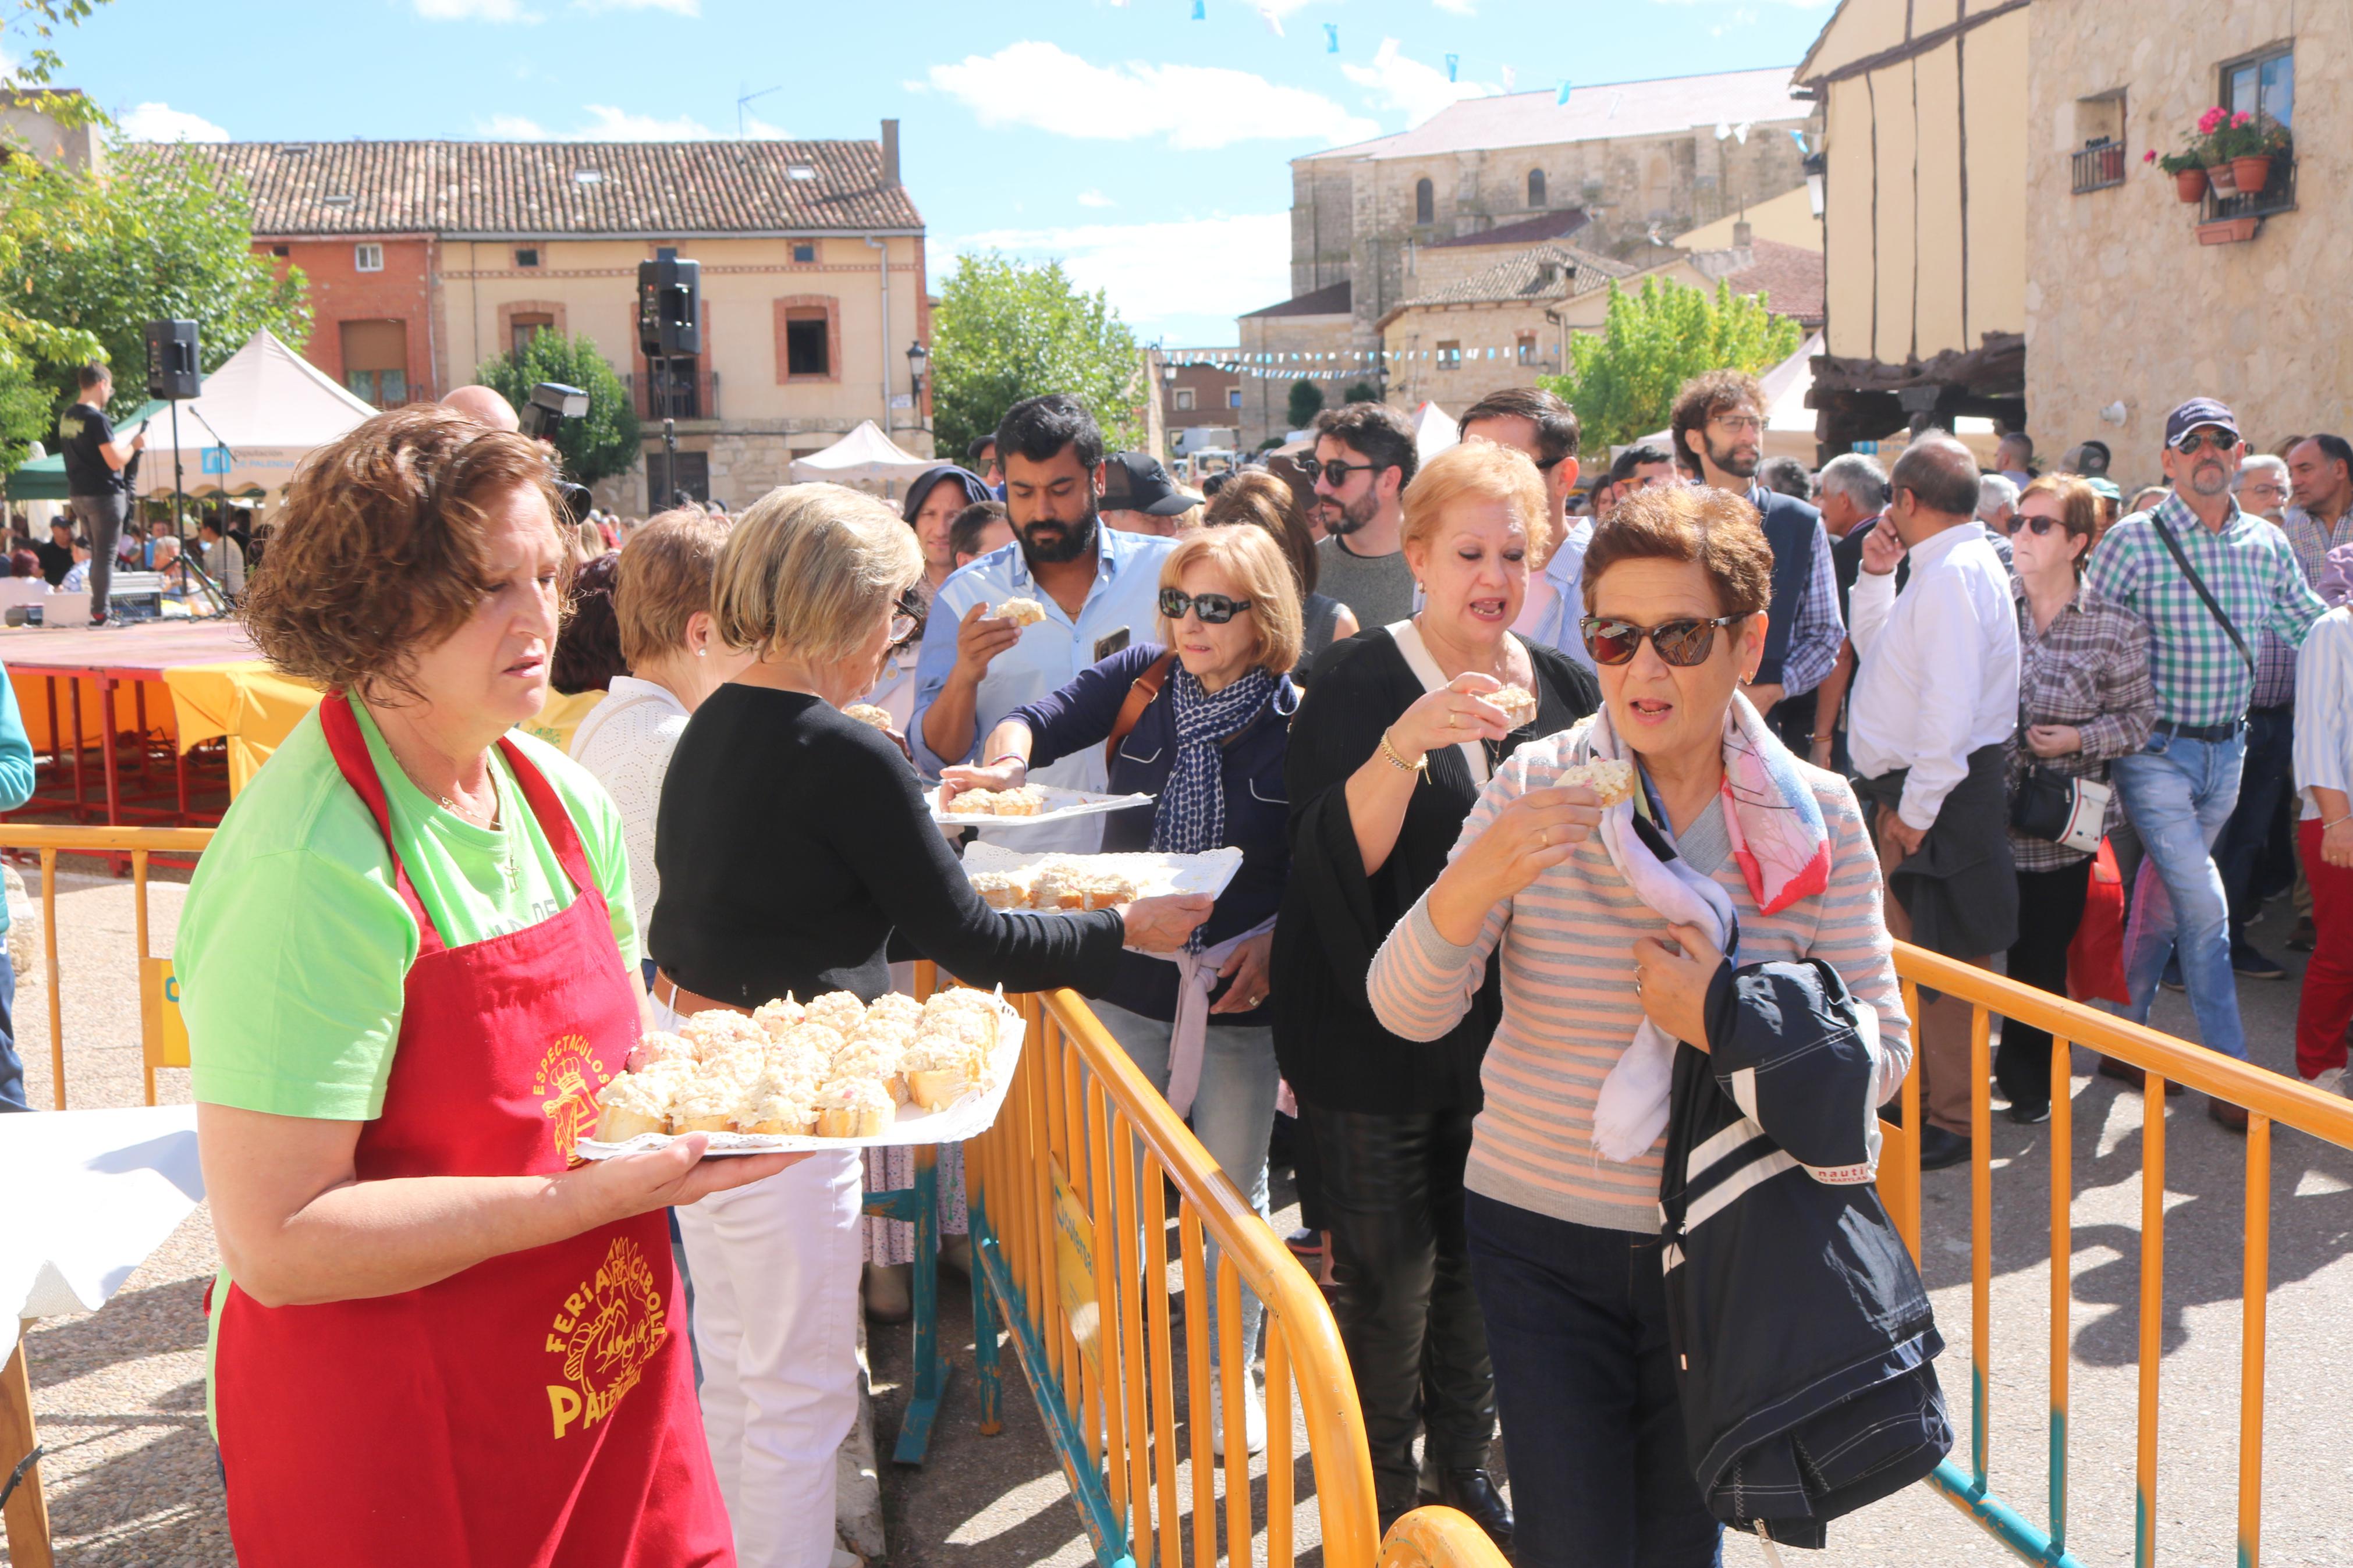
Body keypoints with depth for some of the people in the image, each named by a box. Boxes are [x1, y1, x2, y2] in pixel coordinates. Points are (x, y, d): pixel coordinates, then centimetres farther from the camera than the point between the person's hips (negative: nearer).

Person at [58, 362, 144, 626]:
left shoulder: (66, 418, 11)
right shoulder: (96, 419, -16)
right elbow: (116, 461, -20)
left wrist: (126, 447, 18)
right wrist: (134, 445, -3)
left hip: (78, 494, 8)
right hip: (104, 495, -8)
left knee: (97, 554, 17)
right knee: (105, 556, -3)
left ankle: (99, 607, 21)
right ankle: (101, 613, -2)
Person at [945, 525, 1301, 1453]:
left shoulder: (1295, 721, -8)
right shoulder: (1140, 680, -1)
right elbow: (1046, 719, -13)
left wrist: (1273, 943, -16)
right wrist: (1005, 760, -33)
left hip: (1239, 995, -2)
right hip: (1126, 981, 2)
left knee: (1232, 1193, 12)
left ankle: (1230, 1379, 30)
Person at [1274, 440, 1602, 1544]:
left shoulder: (1565, 689, 6)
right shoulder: (1356, 684, -8)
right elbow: (1334, 856, -19)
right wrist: (1407, 743, -32)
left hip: (1509, 1034, 4)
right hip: (1376, 1035, -4)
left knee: (1480, 1266, 13)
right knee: (1390, 1278, 3)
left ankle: (1463, 1466, 35)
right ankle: (1384, 1489, 25)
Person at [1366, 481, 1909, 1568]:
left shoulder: (1816, 816, -5)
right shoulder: (1538, 789, -8)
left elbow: (1883, 1050, -5)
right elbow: (1406, 1012, -12)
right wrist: (1475, 883, -31)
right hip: (1543, 1240, -1)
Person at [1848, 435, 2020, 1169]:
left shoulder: (1954, 573, -19)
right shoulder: (1940, 568, 14)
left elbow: (1950, 707, -25)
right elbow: (1875, 649, 24)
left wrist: (1915, 811, -21)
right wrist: (1876, 576, 11)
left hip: (1940, 792, -11)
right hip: (1911, 788, 11)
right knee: (1903, 954, 19)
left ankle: (1951, 1123, 10)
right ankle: (1914, 1097, 33)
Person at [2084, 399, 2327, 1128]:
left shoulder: (2266, 545, 6)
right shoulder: (2134, 541, -8)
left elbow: (2312, 628, 15)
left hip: (2226, 748, 5)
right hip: (2156, 751, -5)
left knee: (2165, 897, 15)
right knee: (2204, 907, -10)